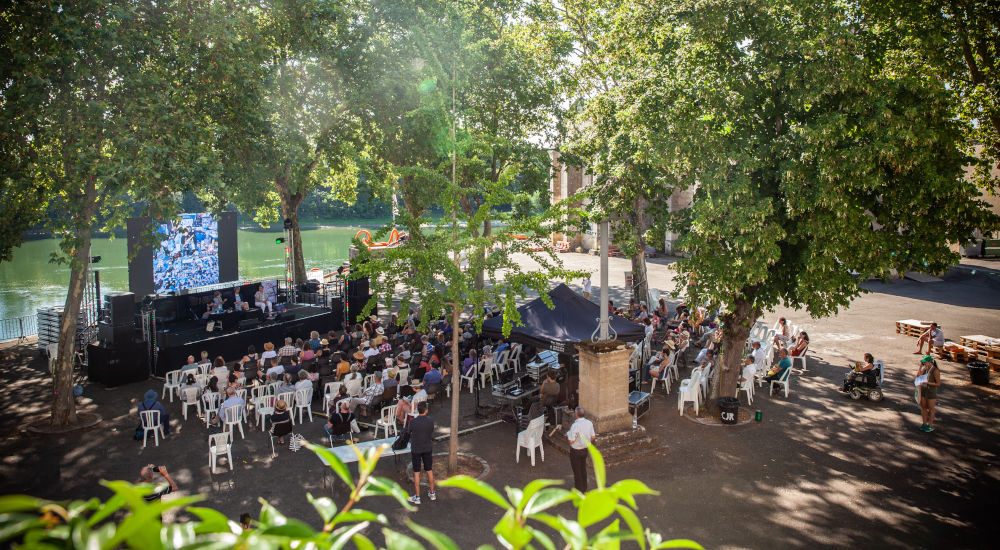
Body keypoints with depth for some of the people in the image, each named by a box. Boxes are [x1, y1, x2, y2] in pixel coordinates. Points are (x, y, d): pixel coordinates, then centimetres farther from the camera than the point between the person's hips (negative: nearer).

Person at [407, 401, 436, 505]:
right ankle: (432, 493, 30)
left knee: (416, 473, 8)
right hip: (428, 449, 2)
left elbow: (410, 433, -2)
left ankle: (417, 497, 15)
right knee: (429, 471, 17)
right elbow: (431, 434, 0)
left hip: (416, 450, -2)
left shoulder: (413, 422, -21)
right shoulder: (431, 421, -16)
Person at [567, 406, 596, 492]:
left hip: (576, 451, -6)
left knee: (577, 472, 8)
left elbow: (571, 441, -25)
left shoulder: (575, 425, -29)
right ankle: (584, 489, 36)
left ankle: (579, 492, 20)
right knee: (583, 469, 22)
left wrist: (568, 434, -6)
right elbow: (593, 437, 3)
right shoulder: (589, 423, -8)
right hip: (585, 450, 7)